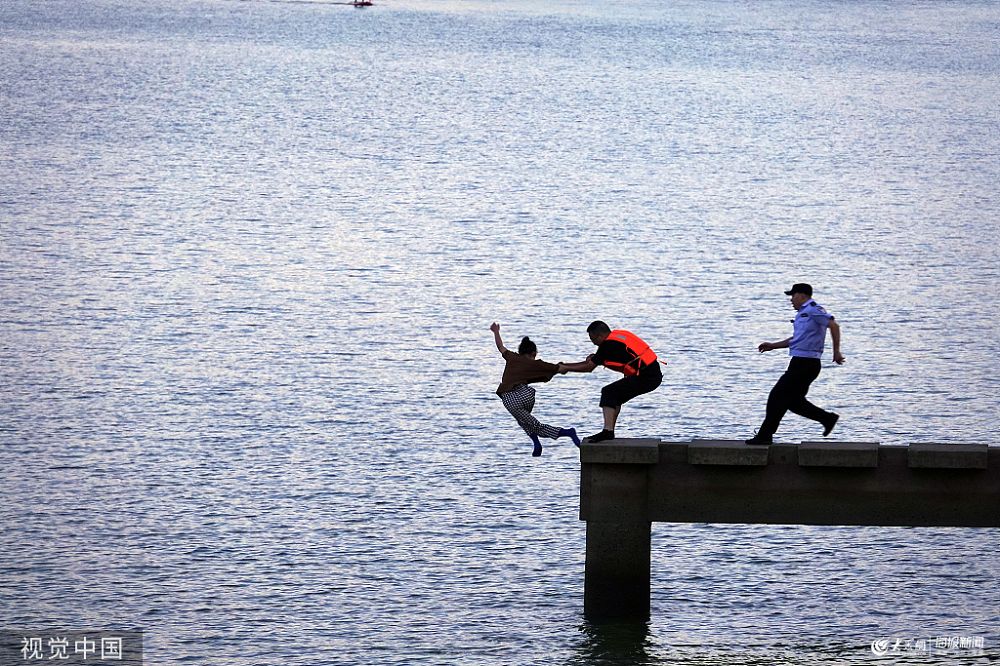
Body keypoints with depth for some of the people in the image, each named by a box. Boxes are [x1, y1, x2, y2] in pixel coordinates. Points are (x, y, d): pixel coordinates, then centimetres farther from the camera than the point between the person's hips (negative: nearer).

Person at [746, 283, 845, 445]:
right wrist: (772, 346, 27)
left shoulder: (813, 310, -12)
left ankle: (765, 436, -1)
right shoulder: (804, 312, 20)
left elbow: (833, 325, -21)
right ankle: (828, 418, 17)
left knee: (777, 396, -6)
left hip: (804, 364, -10)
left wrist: (836, 352, -22)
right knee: (794, 401, 14)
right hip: (801, 363, 10)